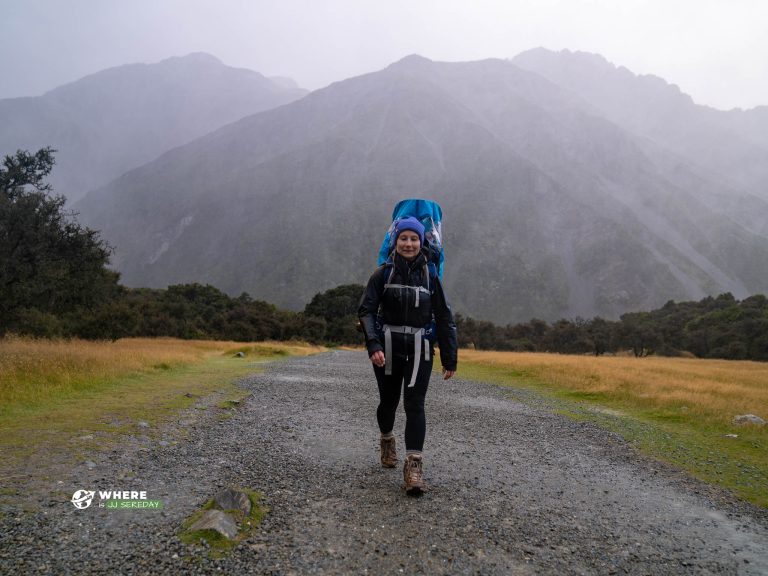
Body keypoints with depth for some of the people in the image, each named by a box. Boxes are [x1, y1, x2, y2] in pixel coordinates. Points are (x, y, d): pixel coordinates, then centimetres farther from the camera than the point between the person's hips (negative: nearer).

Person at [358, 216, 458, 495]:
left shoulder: (430, 276, 1)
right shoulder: (383, 273, -2)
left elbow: (444, 318, 5)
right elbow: (366, 310, -9)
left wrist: (450, 359, 4)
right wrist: (373, 346, -25)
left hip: (419, 349, 0)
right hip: (387, 349, 1)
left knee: (414, 404, -10)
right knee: (388, 401, 15)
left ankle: (414, 465, -6)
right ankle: (387, 440, 43)